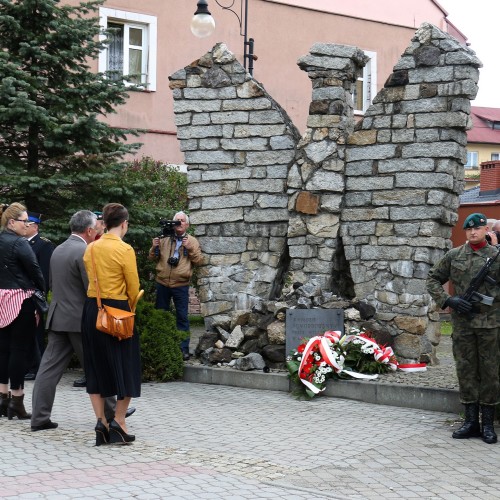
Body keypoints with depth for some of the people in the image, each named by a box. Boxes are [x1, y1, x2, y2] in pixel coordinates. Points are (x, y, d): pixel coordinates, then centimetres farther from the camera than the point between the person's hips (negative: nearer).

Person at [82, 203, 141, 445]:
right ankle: (118, 422, 3)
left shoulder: (90, 248, 6)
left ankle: (101, 422, 7)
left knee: (96, 365, 11)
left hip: (92, 309, 5)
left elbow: (90, 279, 11)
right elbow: (133, 288, -8)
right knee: (124, 366, 6)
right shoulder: (124, 249, -11)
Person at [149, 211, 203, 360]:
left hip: (181, 285, -2)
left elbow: (199, 261, -4)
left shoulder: (192, 241, 3)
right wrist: (155, 247, -9)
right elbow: (152, 258, 10)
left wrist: (190, 247, -15)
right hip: (162, 284, 2)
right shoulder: (164, 239, 6)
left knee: (182, 317, 1)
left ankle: (184, 348, 7)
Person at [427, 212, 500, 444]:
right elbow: (433, 279, 12)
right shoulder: (454, 256, 7)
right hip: (462, 321, 2)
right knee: (466, 370, 5)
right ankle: (471, 422, 14)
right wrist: (448, 300, -1)